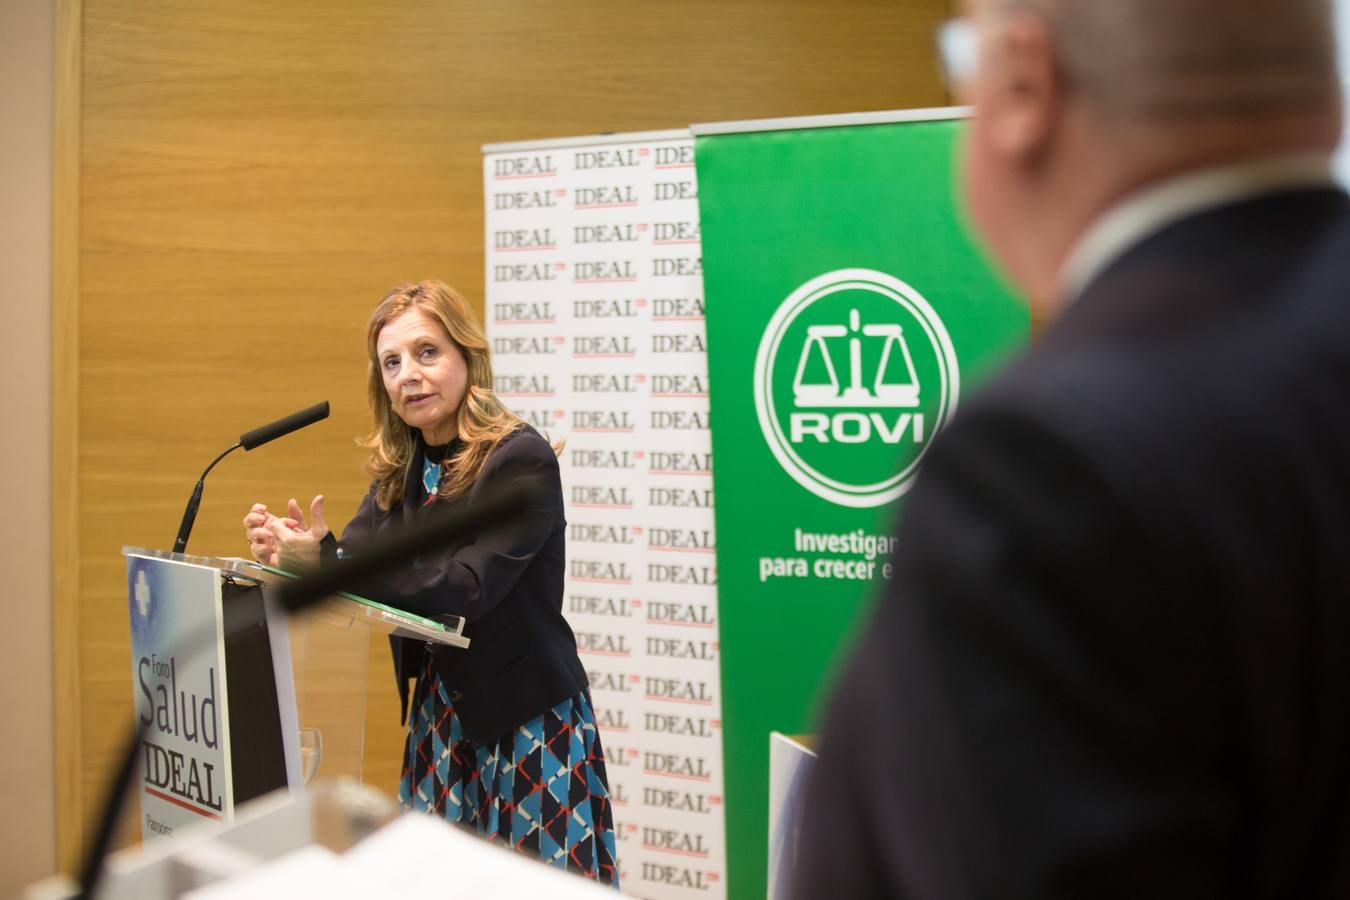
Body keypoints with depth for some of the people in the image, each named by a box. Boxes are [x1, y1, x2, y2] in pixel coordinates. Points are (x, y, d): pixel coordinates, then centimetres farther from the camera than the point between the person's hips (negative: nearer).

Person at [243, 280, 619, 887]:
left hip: (528, 720, -7)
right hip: (442, 716, 7)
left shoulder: (521, 461, -17)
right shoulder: (401, 469, 5)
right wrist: (287, 554, -23)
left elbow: (463, 589, -26)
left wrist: (325, 560, -32)